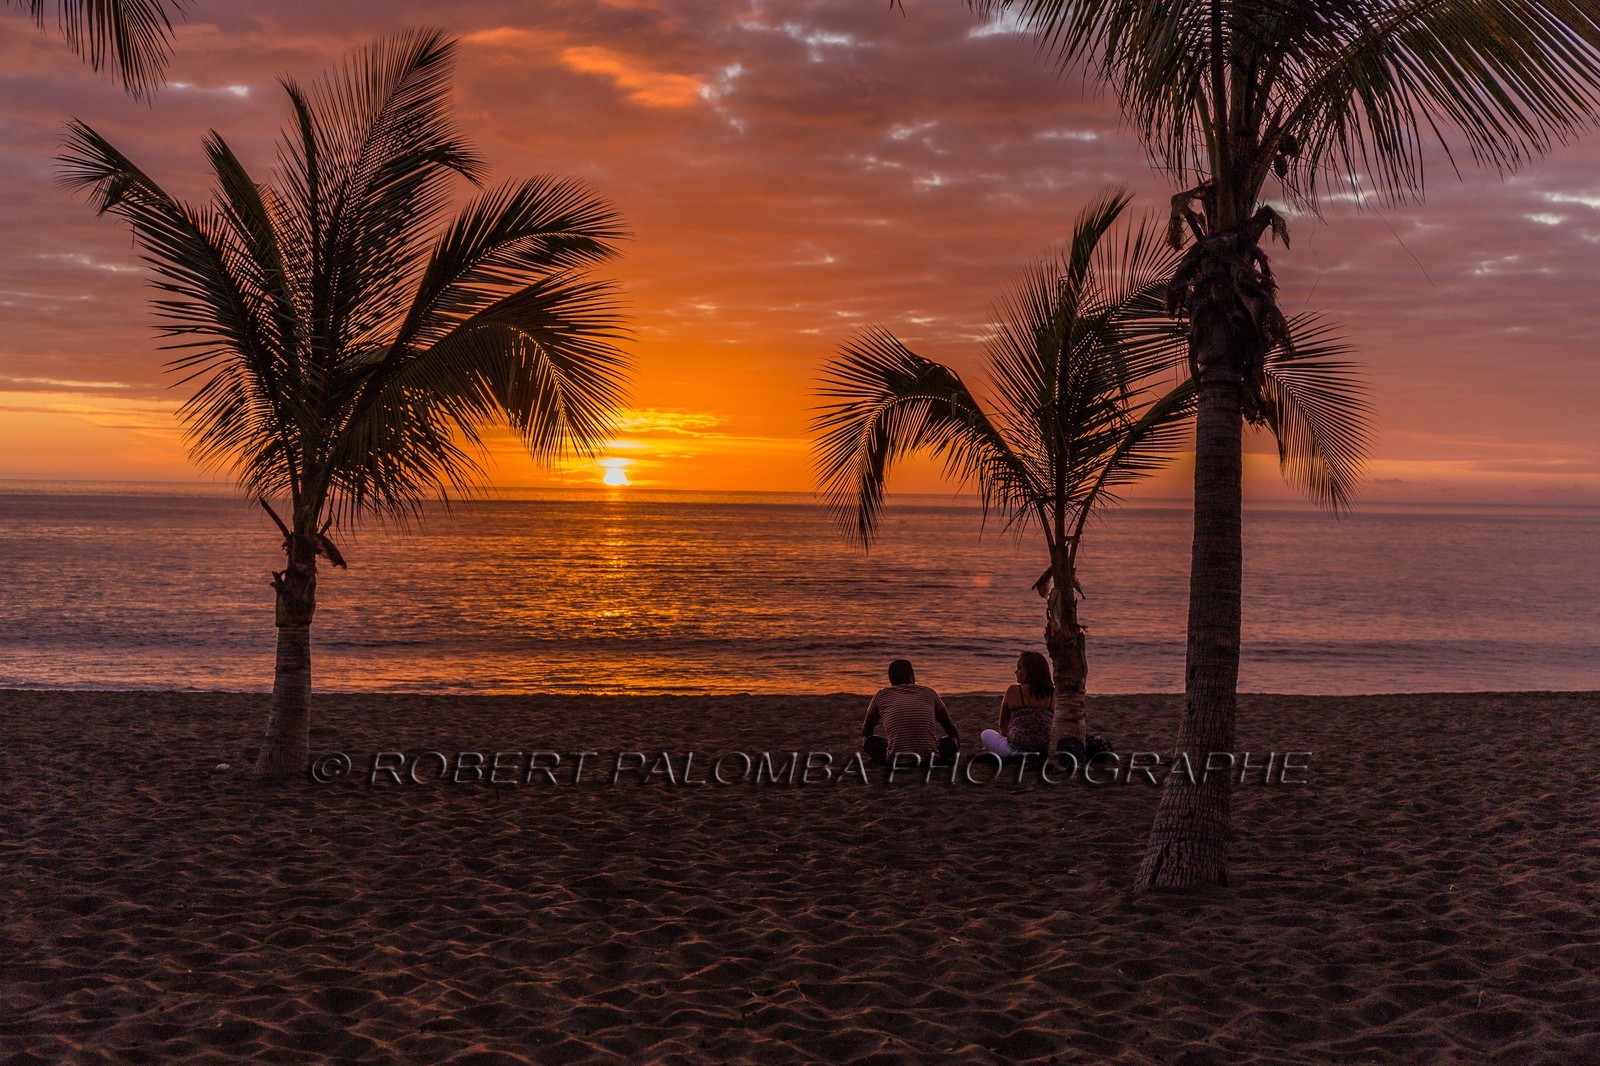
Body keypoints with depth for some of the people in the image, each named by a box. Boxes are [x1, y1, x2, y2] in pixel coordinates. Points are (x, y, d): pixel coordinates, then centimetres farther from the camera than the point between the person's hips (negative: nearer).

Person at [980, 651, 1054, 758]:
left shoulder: (1013, 691, -8)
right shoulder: (1053, 693, 1)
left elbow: (1003, 724, 6)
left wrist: (1005, 734, 29)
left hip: (1016, 749, -5)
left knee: (985, 734, 22)